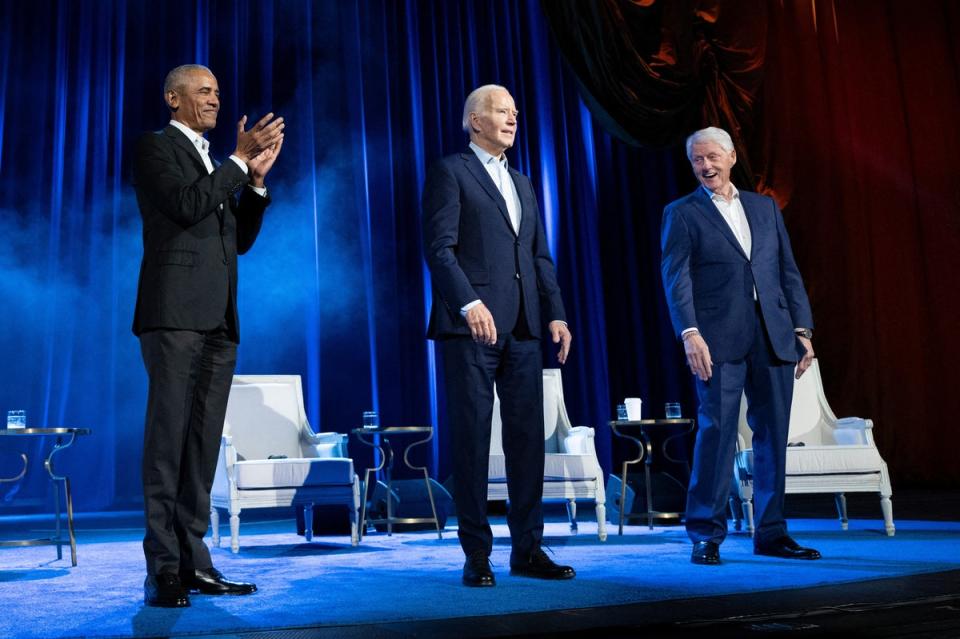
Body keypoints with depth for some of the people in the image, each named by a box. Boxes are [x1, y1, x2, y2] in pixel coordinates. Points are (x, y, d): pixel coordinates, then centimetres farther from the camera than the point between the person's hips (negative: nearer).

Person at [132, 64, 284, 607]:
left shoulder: (217, 165, 25)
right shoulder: (156, 146, 4)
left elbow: (240, 240, 19)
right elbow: (186, 206, -12)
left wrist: (256, 180, 10)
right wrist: (239, 160, -8)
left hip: (219, 319, 7)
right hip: (175, 313, -7)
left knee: (203, 444, 5)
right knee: (168, 440, -7)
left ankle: (193, 561, 9)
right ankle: (163, 569, -4)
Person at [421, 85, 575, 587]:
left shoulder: (522, 183, 23)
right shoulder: (450, 172, 2)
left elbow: (540, 257, 20)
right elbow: (439, 247, -9)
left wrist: (555, 313, 8)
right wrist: (469, 304, -21)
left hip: (523, 329, 7)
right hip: (471, 325, -6)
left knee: (528, 438, 6)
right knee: (472, 440, -1)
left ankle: (527, 549, 15)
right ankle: (476, 555, 7)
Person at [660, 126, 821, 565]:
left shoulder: (766, 208, 18)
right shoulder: (681, 213, 7)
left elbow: (789, 272, 16)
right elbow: (676, 278, -4)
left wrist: (802, 329, 7)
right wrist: (690, 333, -17)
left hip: (774, 337, 4)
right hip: (719, 340, -4)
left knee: (773, 434, 6)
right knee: (716, 431, -8)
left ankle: (771, 533, 17)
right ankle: (705, 536, 2)